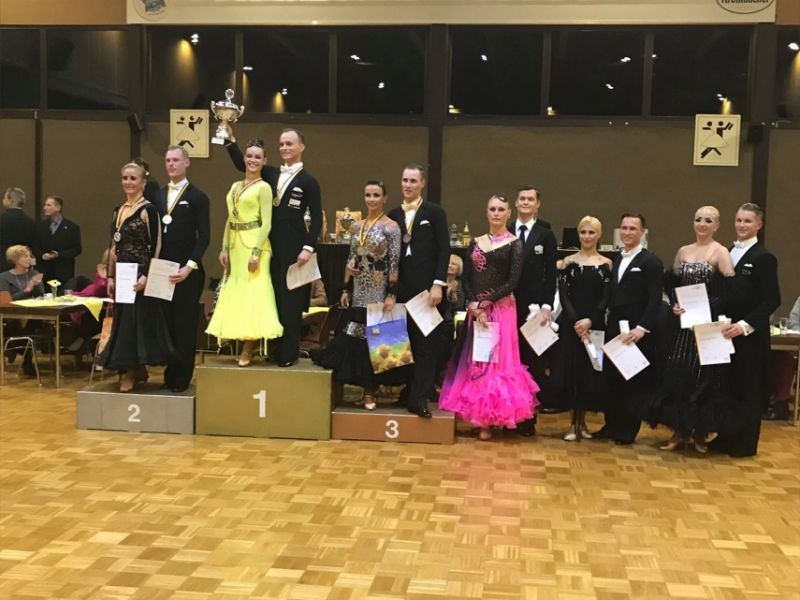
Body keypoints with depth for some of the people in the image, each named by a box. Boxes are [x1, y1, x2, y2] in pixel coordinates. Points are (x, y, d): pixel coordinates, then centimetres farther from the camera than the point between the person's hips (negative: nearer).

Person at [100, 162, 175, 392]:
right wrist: (110, 276, 10)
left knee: (138, 319, -4)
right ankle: (135, 369, 18)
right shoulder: (118, 211, 13)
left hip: (140, 273, -7)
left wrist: (147, 275, -19)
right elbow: (114, 247, 15)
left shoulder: (148, 209, -8)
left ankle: (132, 369, 4)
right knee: (122, 320, 9)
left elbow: (155, 246, -12)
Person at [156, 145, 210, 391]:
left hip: (187, 271, -4)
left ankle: (181, 378, 7)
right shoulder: (158, 196, 14)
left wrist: (190, 266, -14)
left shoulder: (197, 197, -1)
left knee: (185, 325, 0)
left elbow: (204, 236, -6)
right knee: (166, 323, 5)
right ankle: (169, 375, 12)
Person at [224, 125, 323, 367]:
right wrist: (230, 138, 0)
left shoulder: (308, 180, -4)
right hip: (272, 245, 5)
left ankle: (288, 352, 9)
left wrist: (308, 248, -14)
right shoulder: (272, 173, 11)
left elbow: (317, 218, -7)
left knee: (290, 300, 1)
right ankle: (274, 349, 16)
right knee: (272, 298, 8)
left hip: (293, 246, -5)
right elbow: (242, 164, 12)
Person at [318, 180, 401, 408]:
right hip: (358, 292, 5)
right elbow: (351, 259, 14)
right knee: (355, 337, 4)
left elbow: (395, 263, -9)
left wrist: (392, 294, -14)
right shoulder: (357, 226, 10)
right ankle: (365, 388, 15)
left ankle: (370, 391, 11)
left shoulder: (391, 227, -6)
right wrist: (345, 289, 10)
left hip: (379, 292, -5)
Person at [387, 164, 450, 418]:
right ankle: (407, 393, 16)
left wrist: (438, 284, -12)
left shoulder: (435, 212, 1)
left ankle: (419, 399, 2)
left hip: (427, 288, -3)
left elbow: (444, 250, -4)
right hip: (402, 288, 3)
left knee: (425, 344, 0)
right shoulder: (394, 214, 12)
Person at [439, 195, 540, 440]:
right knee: (473, 361, 6)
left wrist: (486, 303, -14)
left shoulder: (514, 244, -2)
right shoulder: (476, 242, 11)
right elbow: (466, 279, 4)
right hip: (475, 309, 4)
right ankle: (476, 414, 16)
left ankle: (490, 420, 6)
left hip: (501, 309, -4)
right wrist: (474, 306, -11)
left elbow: (512, 282, -10)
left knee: (496, 360, -1)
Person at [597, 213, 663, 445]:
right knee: (612, 380, 10)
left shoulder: (651, 262, -6)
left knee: (635, 382, 4)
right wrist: (606, 321, 3)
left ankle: (628, 430, 13)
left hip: (637, 334, -6)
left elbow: (655, 300, -13)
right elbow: (613, 296, 14)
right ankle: (612, 426, 20)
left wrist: (642, 328, -21)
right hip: (614, 330, 6)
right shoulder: (616, 260, 16)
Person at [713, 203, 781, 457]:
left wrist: (745, 325, -20)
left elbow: (772, 300, -12)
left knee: (746, 389, 2)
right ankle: (724, 438, 20)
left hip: (750, 335, -6)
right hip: (725, 332, 6)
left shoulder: (763, 258, -8)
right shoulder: (727, 253, 11)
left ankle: (744, 443, 11)